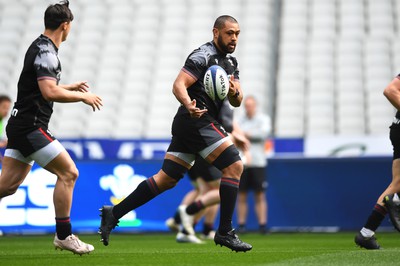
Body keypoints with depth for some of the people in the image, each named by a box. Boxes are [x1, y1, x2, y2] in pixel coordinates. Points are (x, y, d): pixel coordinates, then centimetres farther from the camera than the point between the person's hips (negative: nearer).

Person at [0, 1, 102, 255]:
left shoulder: (41, 47, 17)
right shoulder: (45, 51, -14)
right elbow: (50, 92, -25)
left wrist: (71, 87, 30)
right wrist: (83, 96, -14)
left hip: (21, 126, 10)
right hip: (31, 126, -10)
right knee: (68, 172, -7)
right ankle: (63, 236, -3)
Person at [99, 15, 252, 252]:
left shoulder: (231, 62, 19)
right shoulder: (204, 56, -9)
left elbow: (237, 102, 17)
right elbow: (179, 85, -18)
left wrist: (234, 93, -7)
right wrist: (189, 105, -38)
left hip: (188, 125, 9)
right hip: (198, 121, -9)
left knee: (166, 179, 8)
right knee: (234, 166, -13)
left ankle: (113, 214, 9)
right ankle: (225, 232, -10)